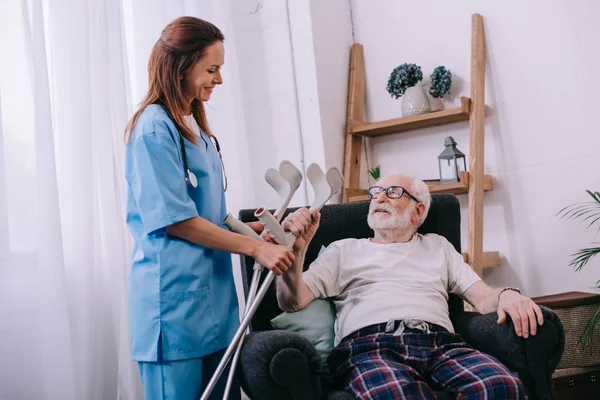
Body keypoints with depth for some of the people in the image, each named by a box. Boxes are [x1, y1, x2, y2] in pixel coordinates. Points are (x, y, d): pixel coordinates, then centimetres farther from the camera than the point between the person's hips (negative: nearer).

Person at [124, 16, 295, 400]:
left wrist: (248, 229, 5)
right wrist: (256, 247, -14)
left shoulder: (197, 128, 16)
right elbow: (174, 219, -16)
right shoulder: (154, 128, -11)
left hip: (214, 289, 9)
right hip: (174, 293, -8)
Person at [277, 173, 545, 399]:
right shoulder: (344, 250, 26)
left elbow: (482, 298, 21)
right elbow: (292, 302, 15)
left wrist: (507, 295, -3)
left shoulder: (437, 246, 31)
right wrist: (296, 249, -3)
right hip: (368, 345, -2)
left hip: (440, 344, 3)